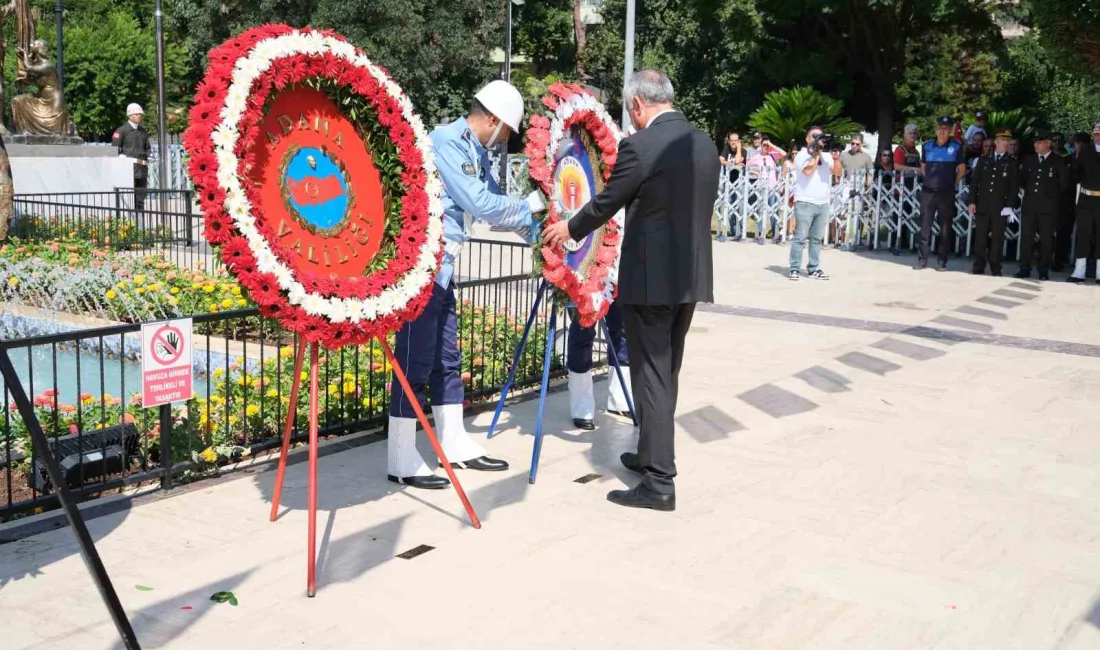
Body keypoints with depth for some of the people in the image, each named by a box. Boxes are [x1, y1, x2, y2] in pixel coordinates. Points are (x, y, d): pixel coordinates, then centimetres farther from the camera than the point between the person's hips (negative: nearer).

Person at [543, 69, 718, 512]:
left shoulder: (639, 145, -14)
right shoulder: (705, 143, 9)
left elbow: (606, 202, -5)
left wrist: (569, 229, 14)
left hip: (650, 279, -7)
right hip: (692, 276, 7)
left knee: (651, 375, -3)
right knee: (667, 372, 18)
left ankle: (659, 483, -1)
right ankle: (652, 455, 31)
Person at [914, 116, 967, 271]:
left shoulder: (956, 147, -2)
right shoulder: (927, 146, 6)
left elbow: (962, 169, 5)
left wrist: (952, 183, 5)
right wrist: (929, 180, 12)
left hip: (946, 193, -2)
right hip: (928, 191, 2)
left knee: (945, 227, 2)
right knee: (925, 226, 3)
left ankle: (941, 261, 7)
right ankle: (922, 259, 7)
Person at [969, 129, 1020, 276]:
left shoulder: (1013, 163, 6)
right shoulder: (983, 160, 12)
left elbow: (1014, 186, 1)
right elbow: (975, 182, 11)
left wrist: (1010, 206, -8)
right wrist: (972, 201, 1)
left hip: (1000, 207, -2)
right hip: (982, 205, 2)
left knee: (997, 238, 0)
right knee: (980, 237, 1)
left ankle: (995, 268, 6)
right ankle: (978, 267, 7)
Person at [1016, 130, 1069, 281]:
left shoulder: (1058, 162, 0)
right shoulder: (1029, 160, 12)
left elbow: (1064, 183, 2)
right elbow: (1022, 179, 21)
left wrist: (1053, 195, 4)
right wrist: (1029, 191, 12)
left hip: (1048, 206, -3)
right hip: (1030, 205, 4)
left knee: (1046, 239, 0)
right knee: (1026, 237, 2)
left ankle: (1044, 271, 5)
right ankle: (1024, 268, 7)